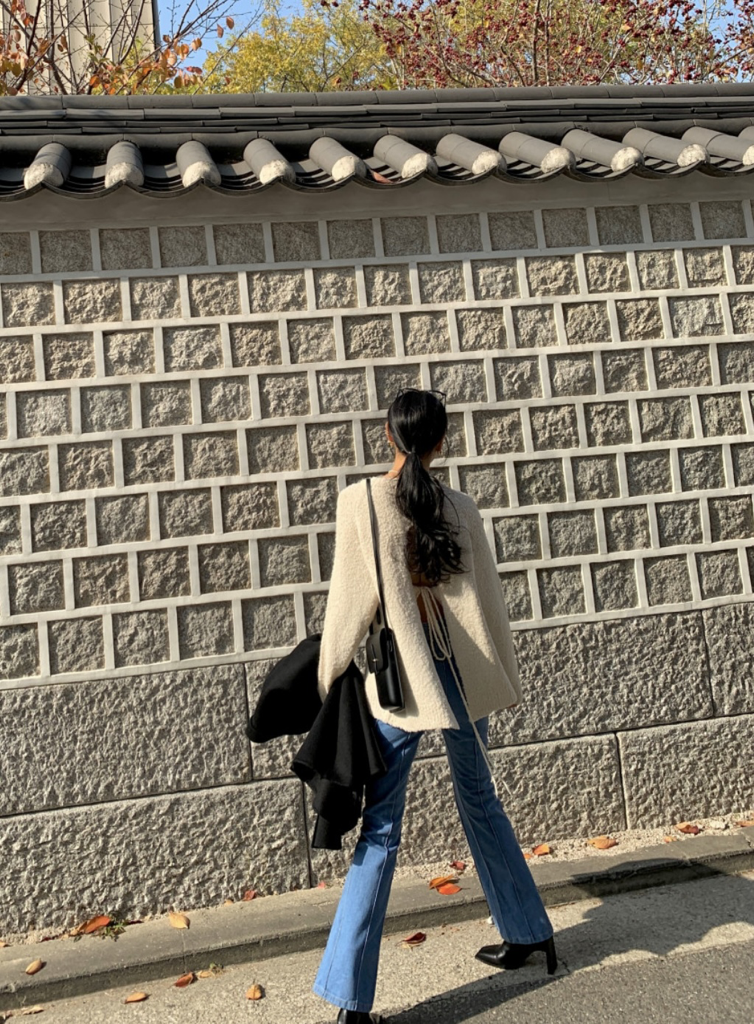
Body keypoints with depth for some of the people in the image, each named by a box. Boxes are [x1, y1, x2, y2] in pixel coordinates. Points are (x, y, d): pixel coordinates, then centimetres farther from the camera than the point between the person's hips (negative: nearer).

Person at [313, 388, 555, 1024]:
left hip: (400, 677, -3)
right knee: (481, 803, 22)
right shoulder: (460, 508, 0)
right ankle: (531, 932, 39)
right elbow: (488, 599, 4)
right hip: (463, 673, 4)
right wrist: (506, 679, 15)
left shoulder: (360, 501, -9)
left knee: (381, 830, 1)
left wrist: (329, 674, 6)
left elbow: (350, 601, -7)